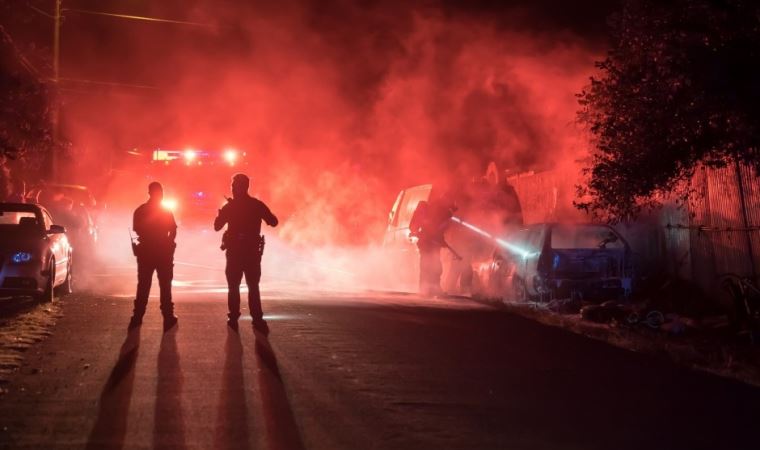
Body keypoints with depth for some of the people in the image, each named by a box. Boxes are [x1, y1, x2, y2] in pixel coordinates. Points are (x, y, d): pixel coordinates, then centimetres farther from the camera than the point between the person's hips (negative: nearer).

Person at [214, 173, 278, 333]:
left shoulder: (229, 206, -6)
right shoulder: (257, 204, -2)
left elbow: (217, 226, -1)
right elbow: (273, 222, 0)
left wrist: (221, 213, 15)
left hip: (234, 251, -1)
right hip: (253, 251, 1)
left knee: (233, 286, 9)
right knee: (253, 286, 8)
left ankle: (233, 319, 6)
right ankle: (257, 320, 0)